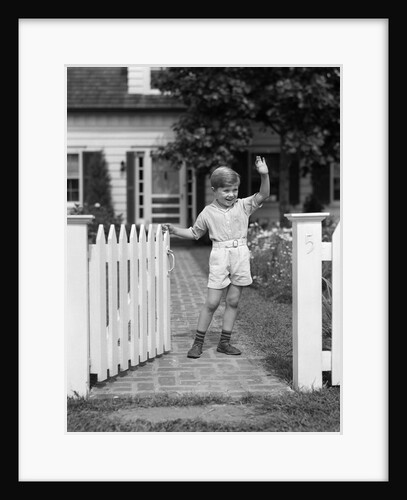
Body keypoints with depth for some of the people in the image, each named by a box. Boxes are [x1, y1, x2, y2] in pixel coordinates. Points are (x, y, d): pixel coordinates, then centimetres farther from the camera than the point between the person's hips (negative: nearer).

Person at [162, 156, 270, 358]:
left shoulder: (243, 206, 4)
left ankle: (224, 342, 16)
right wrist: (174, 230, 3)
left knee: (233, 301, 7)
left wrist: (264, 175, -19)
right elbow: (194, 233, 14)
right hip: (219, 256, -2)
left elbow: (263, 195, -6)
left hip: (241, 254, 2)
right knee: (212, 302, -3)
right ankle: (198, 343, 6)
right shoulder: (208, 213, 2)